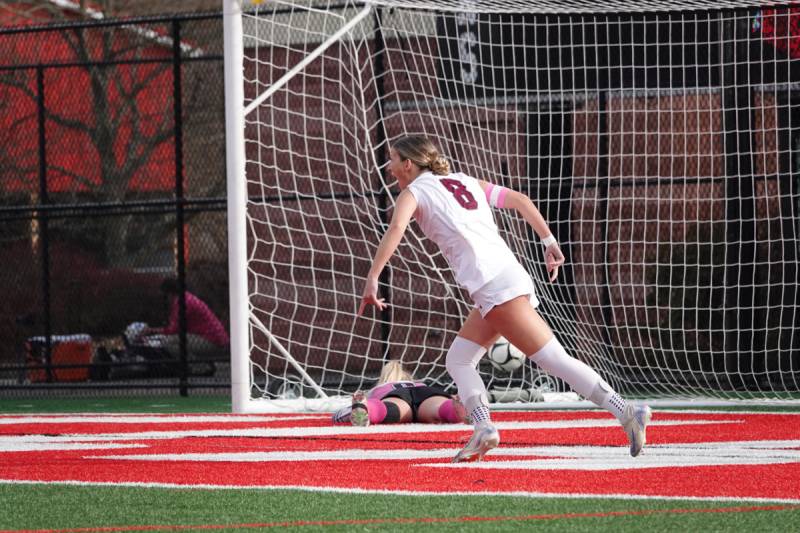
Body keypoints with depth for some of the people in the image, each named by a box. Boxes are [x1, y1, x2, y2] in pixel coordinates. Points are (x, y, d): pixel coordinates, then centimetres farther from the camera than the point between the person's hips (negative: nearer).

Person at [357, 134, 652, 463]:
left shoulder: (414, 192, 6)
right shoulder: (467, 182, 26)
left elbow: (395, 229, -14)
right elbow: (520, 200, 22)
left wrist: (372, 280, -17)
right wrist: (549, 242, 21)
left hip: (494, 285, -8)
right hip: (512, 275, 8)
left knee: (553, 359, -13)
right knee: (457, 360, 11)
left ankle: (626, 413, -21)